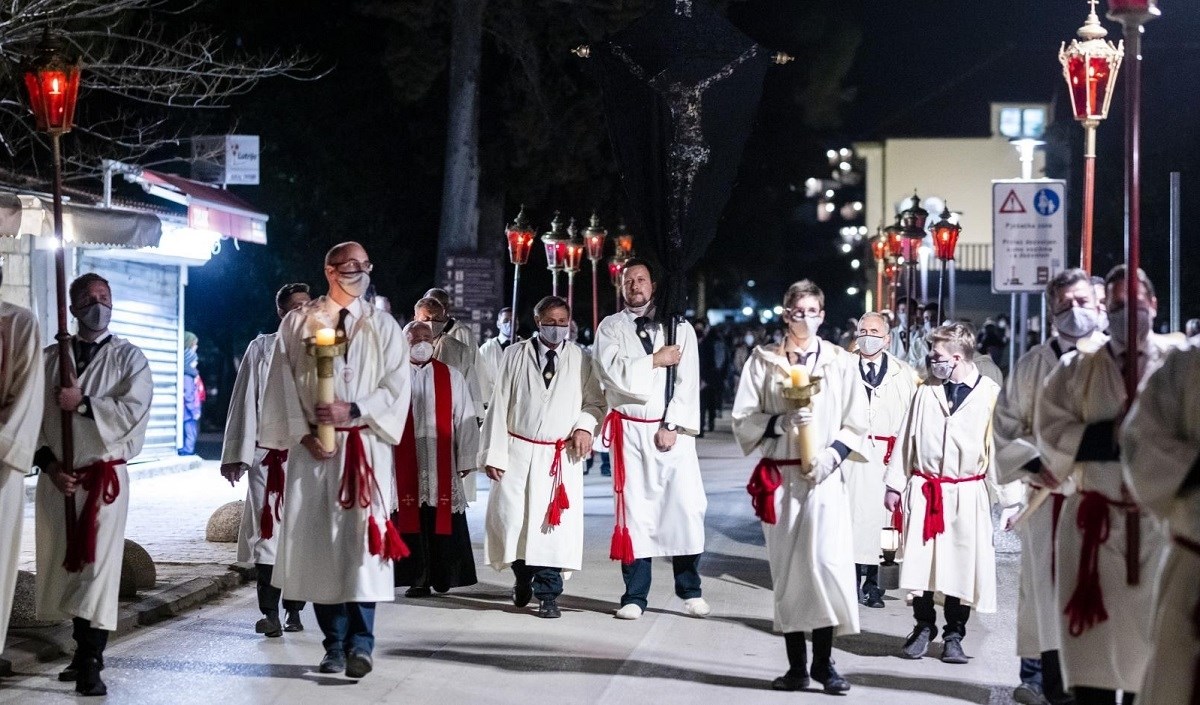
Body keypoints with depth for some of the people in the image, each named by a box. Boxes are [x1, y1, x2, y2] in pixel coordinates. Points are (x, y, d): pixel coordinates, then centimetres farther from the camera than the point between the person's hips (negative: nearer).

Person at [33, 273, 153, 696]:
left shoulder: (128, 358, 3)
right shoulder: (49, 358, 10)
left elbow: (133, 411, -11)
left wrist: (82, 403, -14)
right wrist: (48, 463, -7)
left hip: (104, 478, -3)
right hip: (57, 478, 3)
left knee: (97, 567, -9)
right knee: (66, 567, 7)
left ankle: (90, 665, -7)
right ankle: (84, 651, 21)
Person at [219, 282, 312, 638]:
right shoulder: (261, 348, 5)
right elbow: (246, 403, 5)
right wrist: (239, 455, 1)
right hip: (268, 453, -1)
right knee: (268, 529, -4)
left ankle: (294, 610, 13)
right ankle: (270, 613, -1)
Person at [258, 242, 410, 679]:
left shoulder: (384, 327, 8)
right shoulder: (297, 324, 8)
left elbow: (396, 388, 1)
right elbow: (284, 385, 3)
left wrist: (354, 411, -13)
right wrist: (303, 434, -9)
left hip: (366, 448, -1)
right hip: (314, 451, 1)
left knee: (363, 542, -10)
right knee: (319, 543, 1)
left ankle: (360, 643, -7)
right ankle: (335, 644, 9)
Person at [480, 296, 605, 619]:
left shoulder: (580, 359, 6)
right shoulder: (515, 355, 3)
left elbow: (596, 401, 15)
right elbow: (499, 404, 2)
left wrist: (585, 425, -6)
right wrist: (494, 453, -3)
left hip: (562, 458, 0)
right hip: (518, 452, 0)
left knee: (554, 524, -3)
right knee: (509, 519, -1)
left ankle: (547, 595, 7)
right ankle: (522, 577, 27)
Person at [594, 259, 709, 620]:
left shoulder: (680, 328, 7)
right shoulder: (610, 328, 8)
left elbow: (688, 383, -1)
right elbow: (614, 373, -8)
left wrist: (673, 426, -9)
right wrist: (655, 361, -7)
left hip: (673, 429, 0)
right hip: (629, 429, 0)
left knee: (687, 506, -5)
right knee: (634, 509, 0)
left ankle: (690, 591, 6)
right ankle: (635, 596, 6)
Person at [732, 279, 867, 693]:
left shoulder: (840, 361, 6)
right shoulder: (764, 361, 6)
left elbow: (856, 424, 6)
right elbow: (743, 419, 3)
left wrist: (831, 456, -10)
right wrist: (781, 422, -14)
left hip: (825, 477, -1)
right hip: (779, 477, 1)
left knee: (827, 562, -10)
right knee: (786, 567, 3)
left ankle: (823, 663, 0)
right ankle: (797, 666, 9)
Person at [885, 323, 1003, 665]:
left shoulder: (990, 394, -5)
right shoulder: (926, 390, 6)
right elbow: (908, 438, 10)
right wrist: (895, 484, 9)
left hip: (966, 495, -3)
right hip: (923, 491, 3)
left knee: (961, 565, 3)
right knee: (920, 562, 4)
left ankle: (953, 636, 18)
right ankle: (923, 627, 22)